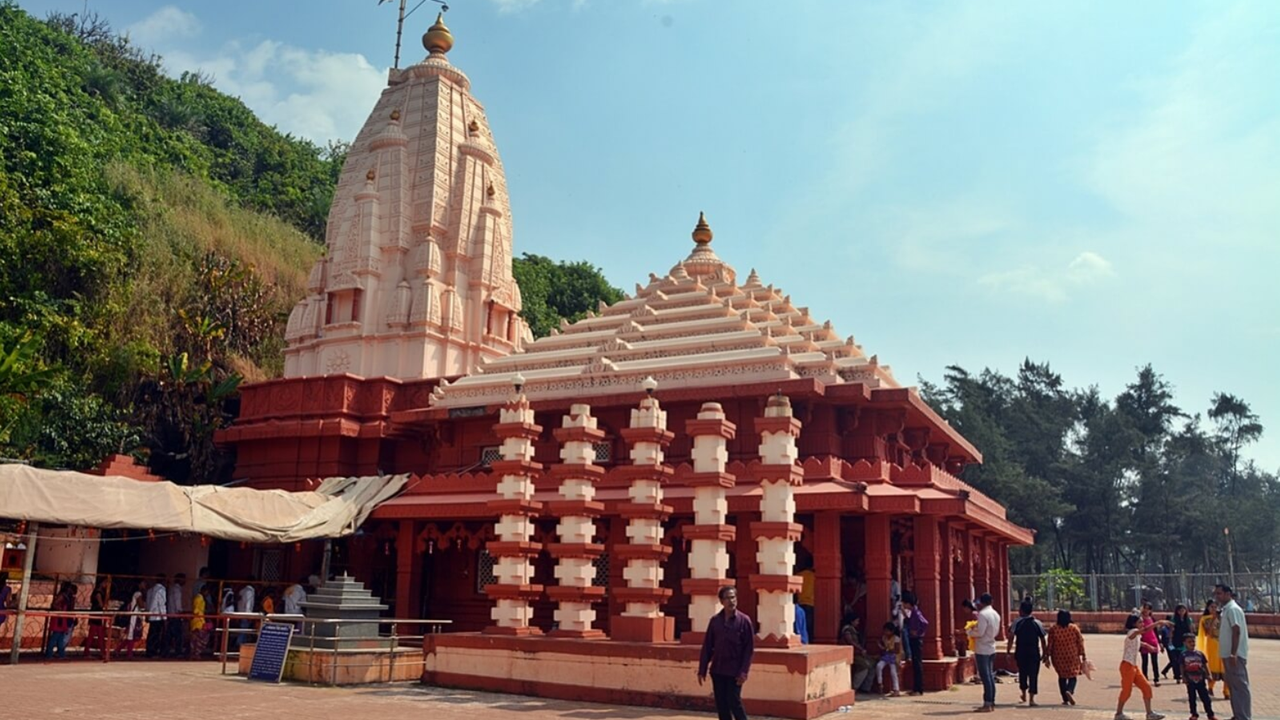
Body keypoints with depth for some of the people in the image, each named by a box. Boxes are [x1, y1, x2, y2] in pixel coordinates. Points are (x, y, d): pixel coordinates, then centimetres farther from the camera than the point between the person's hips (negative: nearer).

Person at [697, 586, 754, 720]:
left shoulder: (744, 620, -6)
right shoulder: (715, 620, 3)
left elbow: (749, 648, -7)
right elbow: (707, 646, 6)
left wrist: (744, 671, -14)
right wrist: (702, 670, 3)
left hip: (734, 671, -4)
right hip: (717, 670, 4)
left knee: (734, 703, -4)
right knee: (721, 705, 7)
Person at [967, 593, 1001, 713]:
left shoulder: (983, 614, -17)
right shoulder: (996, 614, 10)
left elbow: (979, 632, -20)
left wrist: (969, 631, -2)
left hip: (982, 649, -8)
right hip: (991, 648, 8)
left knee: (985, 676, -5)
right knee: (990, 676, 12)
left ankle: (987, 704, -4)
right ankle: (992, 703, 16)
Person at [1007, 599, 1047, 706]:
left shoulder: (1017, 622, -4)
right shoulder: (1037, 623, 1)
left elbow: (1011, 638, -10)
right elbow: (1042, 640, 1)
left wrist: (1008, 651, -5)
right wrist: (1045, 653, 10)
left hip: (1021, 652, 0)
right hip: (1034, 652, 0)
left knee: (1022, 672, 19)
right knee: (1033, 674, 1)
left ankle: (1024, 694, 33)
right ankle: (1032, 699, -6)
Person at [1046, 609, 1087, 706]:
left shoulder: (1053, 629, -4)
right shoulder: (1074, 628, -4)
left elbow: (1050, 645, -3)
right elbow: (1080, 643, -3)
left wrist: (1048, 657, 3)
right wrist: (1083, 656, 6)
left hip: (1058, 657, 1)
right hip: (1072, 657, -1)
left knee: (1062, 677, 14)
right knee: (1072, 676, 9)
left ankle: (1065, 699, 12)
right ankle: (1069, 691, -20)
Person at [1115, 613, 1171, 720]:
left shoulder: (1137, 635, 14)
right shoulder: (1132, 632, -15)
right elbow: (1146, 629, -34)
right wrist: (1159, 622, -34)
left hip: (1134, 666, 9)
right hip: (1127, 665, -9)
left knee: (1146, 687, 7)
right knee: (1126, 690, -2)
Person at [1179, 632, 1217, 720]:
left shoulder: (1200, 653, 2)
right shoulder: (1183, 655, -4)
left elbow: (1205, 665, 8)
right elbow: (1182, 667, -1)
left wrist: (1208, 675, 1)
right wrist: (1183, 677, -6)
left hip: (1200, 679, 1)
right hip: (1190, 680, -1)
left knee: (1205, 697, 5)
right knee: (1191, 698, 9)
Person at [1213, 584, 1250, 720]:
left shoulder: (1233, 609, -13)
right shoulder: (1226, 609, 16)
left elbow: (1236, 631, -21)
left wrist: (1233, 653, -25)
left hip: (1235, 654, -10)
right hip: (1228, 654, 10)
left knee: (1240, 686, -7)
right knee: (1233, 686, 14)